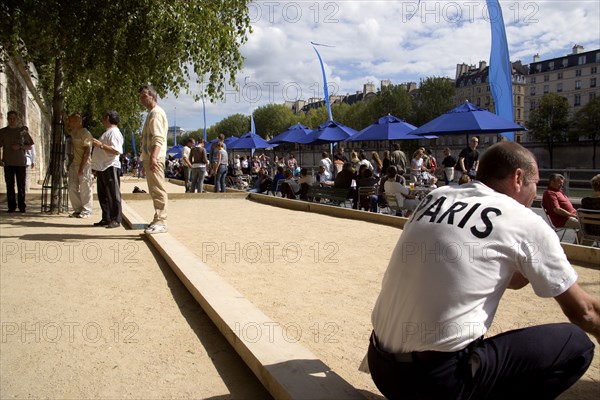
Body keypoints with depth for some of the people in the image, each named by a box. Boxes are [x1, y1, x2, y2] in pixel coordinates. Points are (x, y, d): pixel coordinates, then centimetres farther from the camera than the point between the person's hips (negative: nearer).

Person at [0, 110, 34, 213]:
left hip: (21, 162, -1)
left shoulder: (23, 131, 9)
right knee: (10, 185, 2)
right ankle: (11, 206, 6)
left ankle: (22, 206, 4)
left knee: (21, 185, -1)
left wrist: (20, 147, -9)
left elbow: (30, 146, 10)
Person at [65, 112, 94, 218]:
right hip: (74, 164, 9)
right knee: (72, 188, 8)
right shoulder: (74, 131, 14)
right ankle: (77, 209, 16)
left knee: (84, 189, -4)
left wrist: (82, 167, -21)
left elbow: (87, 152, -17)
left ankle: (86, 211, 3)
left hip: (84, 165, -9)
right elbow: (67, 130, 40)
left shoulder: (85, 133, -13)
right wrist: (67, 122, 21)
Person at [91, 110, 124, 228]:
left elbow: (116, 151, -24)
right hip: (102, 168, 11)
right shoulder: (108, 132, 21)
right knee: (103, 195, 12)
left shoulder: (114, 132, -11)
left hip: (110, 167, -11)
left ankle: (116, 220, -2)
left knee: (113, 194, -5)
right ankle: (106, 219, 19)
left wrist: (101, 145, -25)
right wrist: (96, 168, 23)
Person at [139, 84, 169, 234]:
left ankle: (161, 222, -12)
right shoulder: (151, 113, 23)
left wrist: (153, 157, -33)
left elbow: (158, 138, -22)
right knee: (155, 190, 14)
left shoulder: (156, 113, -9)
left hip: (155, 158, -11)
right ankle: (158, 220, 22)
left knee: (158, 190, -12)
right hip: (149, 157, 11)